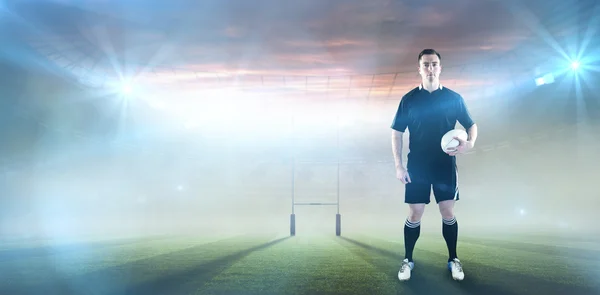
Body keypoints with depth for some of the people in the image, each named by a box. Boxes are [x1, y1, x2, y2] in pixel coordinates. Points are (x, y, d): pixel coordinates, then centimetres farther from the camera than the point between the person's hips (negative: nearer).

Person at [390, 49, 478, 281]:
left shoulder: (454, 98, 1)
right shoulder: (409, 99, -1)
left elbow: (471, 125, 9)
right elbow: (396, 132, 1)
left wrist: (470, 143, -14)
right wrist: (399, 166, -6)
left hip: (445, 167, 1)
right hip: (417, 167, -1)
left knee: (448, 213, 6)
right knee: (414, 215, 4)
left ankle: (453, 260, 22)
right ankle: (408, 260, 19)